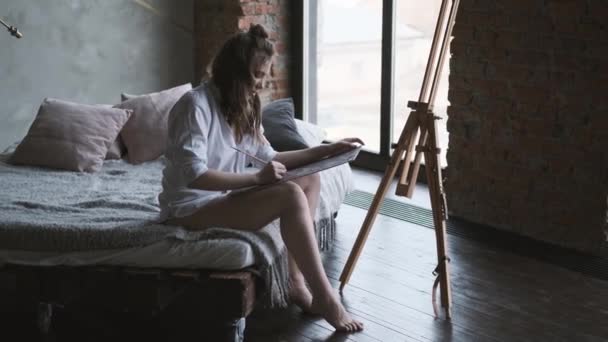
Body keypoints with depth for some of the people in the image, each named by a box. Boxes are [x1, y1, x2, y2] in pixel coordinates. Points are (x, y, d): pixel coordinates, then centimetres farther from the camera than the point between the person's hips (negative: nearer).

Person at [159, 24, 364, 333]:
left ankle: (296, 280, -4)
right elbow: (194, 176, -27)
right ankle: (325, 298, -19)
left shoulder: (242, 109, 9)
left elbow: (269, 158, 15)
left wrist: (326, 150, 8)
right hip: (192, 208, -10)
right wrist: (257, 178, -27)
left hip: (225, 197, 10)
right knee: (291, 196, -25)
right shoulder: (195, 105, -19)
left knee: (309, 180, 2)